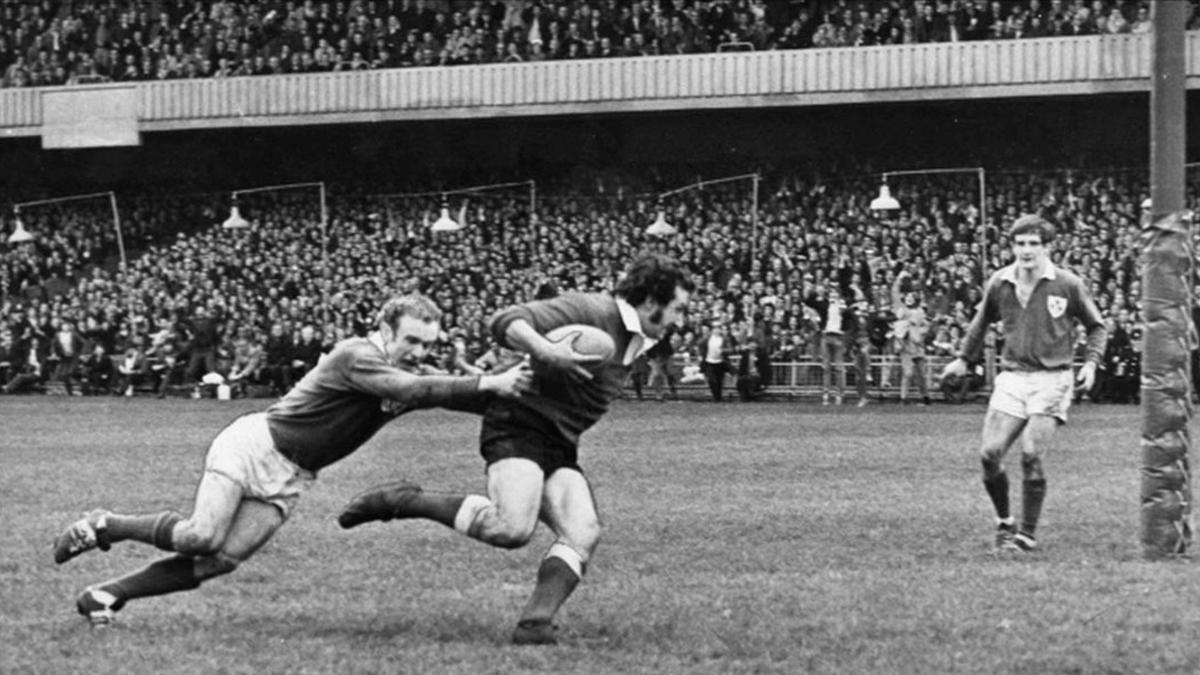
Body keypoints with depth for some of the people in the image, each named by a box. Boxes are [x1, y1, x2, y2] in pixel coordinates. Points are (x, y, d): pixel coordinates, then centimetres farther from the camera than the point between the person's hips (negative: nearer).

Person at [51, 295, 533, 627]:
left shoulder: (403, 377, 6)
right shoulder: (357, 357, -20)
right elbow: (413, 391, -33)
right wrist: (489, 384, -36)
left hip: (289, 479, 7)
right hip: (255, 445, -7)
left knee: (222, 560, -11)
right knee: (201, 537, -23)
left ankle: (105, 596, -1)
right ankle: (103, 526, 3)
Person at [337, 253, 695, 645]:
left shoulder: (636, 343, 16)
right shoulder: (590, 311, -12)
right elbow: (507, 322, -22)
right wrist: (544, 351, -38)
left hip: (560, 449, 9)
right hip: (519, 427, -9)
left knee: (583, 534, -14)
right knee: (513, 527, -27)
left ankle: (535, 624, -19)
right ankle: (402, 500, -12)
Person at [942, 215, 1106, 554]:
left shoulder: (1067, 284, -4)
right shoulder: (999, 283, 4)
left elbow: (1096, 326, 9)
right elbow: (982, 321, 24)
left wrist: (1091, 362, -5)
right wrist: (964, 359, 25)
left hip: (1051, 379, -3)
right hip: (1012, 377, 3)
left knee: (1032, 456, -14)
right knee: (990, 453, -6)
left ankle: (1027, 533, -4)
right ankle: (1004, 522, 15)